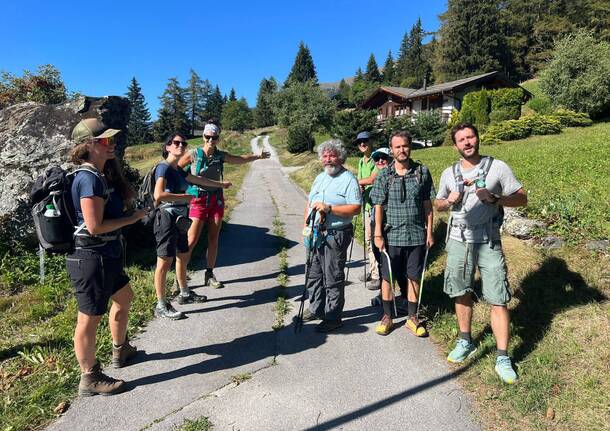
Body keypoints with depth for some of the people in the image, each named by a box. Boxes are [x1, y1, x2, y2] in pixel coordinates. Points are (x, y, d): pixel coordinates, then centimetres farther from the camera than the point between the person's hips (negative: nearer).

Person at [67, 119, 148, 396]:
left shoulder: (102, 174, 8)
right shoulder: (89, 178, -22)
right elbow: (95, 226, -25)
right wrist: (133, 218, -15)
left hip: (108, 254, 11)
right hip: (91, 258, -11)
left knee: (124, 298, 27)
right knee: (89, 319, 4)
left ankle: (120, 352, 47)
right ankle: (90, 379, 22)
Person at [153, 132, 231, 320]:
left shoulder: (178, 170, 12)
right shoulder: (164, 167, -14)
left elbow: (199, 180, 28)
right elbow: (159, 195, -28)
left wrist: (221, 184, 38)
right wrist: (185, 197, -18)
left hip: (179, 220, 9)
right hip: (167, 218, -9)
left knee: (183, 257, 19)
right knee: (165, 261, -3)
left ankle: (184, 294, 37)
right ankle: (161, 306, 8)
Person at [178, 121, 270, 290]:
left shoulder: (221, 155, 3)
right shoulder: (194, 154, -8)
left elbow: (241, 159, 17)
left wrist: (257, 156, 11)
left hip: (216, 199, 4)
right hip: (199, 199, -4)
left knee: (213, 238, 8)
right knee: (192, 240, -9)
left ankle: (209, 275, 20)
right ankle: (179, 277, 2)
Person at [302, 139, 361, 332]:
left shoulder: (348, 179, -8)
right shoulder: (320, 178, 16)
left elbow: (356, 208, -17)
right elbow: (309, 203, 21)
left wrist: (329, 208, -23)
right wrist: (305, 225, 9)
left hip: (336, 235, -8)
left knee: (333, 278, 0)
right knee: (313, 274, 17)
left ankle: (333, 318, 12)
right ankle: (317, 309, 33)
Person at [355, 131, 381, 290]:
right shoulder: (361, 161, 17)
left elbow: (372, 179, -21)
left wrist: (358, 181, -6)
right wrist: (360, 186, -6)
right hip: (366, 204, 9)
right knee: (368, 240, 16)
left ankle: (378, 275, 2)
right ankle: (372, 270, 31)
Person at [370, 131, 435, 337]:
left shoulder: (422, 172, 1)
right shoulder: (384, 175, -1)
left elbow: (427, 204, 5)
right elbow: (379, 206, -2)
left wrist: (429, 232, 4)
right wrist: (378, 234, -7)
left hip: (417, 235, 1)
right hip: (391, 235, -1)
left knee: (414, 277, 10)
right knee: (387, 277, 8)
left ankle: (412, 318, 26)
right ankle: (387, 317, 24)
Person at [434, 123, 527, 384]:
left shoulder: (497, 167, -1)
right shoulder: (449, 173, 9)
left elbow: (522, 198, 0)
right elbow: (438, 204, 19)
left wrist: (494, 198, -17)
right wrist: (449, 201, -4)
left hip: (488, 243, -3)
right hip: (458, 242, 3)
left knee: (498, 300, -3)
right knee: (462, 294, 12)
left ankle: (502, 358, 8)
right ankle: (465, 342, 31)